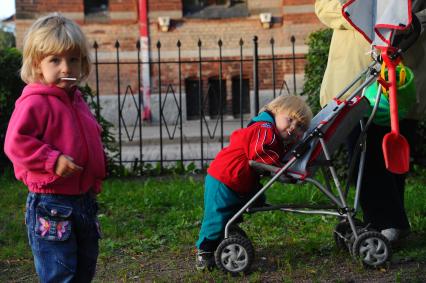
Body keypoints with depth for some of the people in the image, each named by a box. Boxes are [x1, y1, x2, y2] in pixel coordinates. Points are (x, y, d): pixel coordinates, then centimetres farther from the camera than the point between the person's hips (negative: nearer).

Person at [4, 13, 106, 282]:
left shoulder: (76, 101, 13)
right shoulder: (34, 102, -15)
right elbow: (16, 142, -23)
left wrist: (95, 174, 15)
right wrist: (53, 161, -27)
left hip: (84, 198, 9)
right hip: (51, 204, -9)